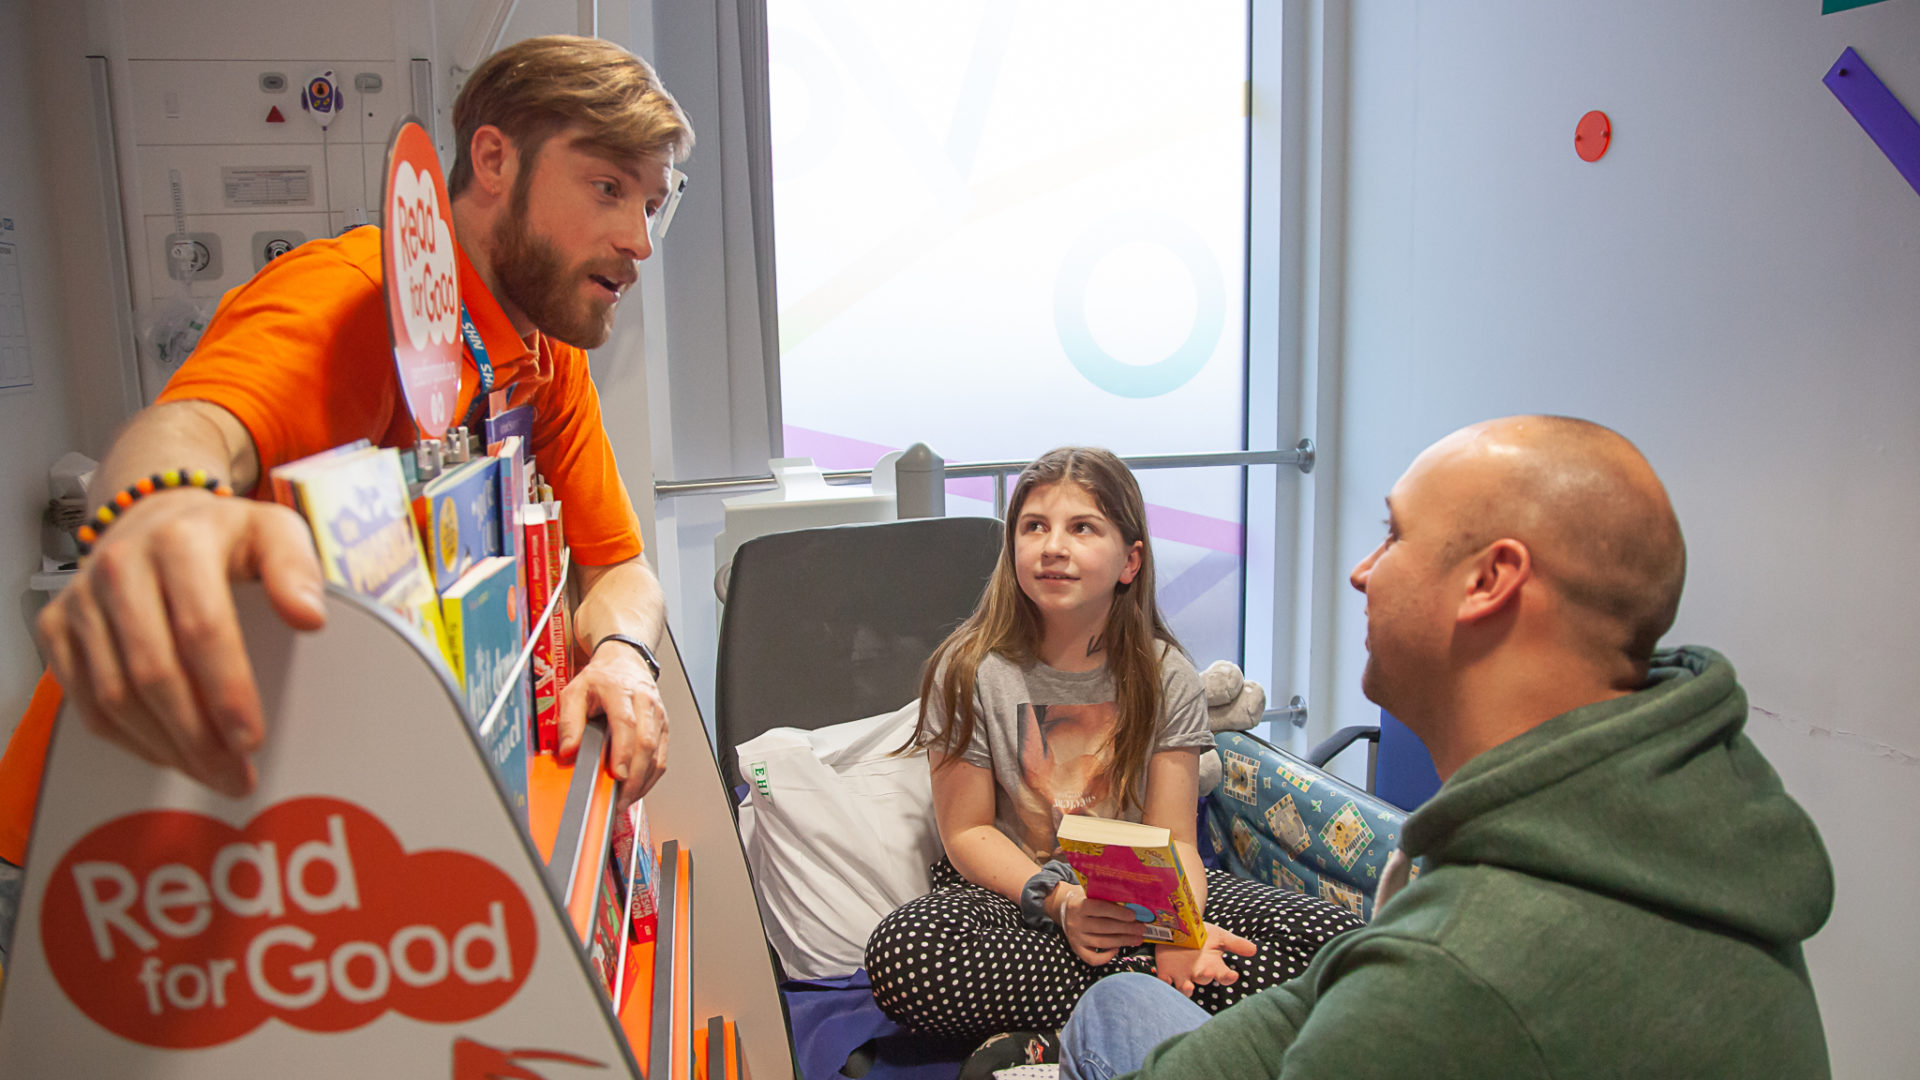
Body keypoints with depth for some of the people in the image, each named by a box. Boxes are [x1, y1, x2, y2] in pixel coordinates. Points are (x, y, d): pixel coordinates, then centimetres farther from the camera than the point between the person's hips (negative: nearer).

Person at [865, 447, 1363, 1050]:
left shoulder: (1164, 676, -2)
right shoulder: (970, 671, -7)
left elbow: (1172, 840, -5)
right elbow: (967, 832, -5)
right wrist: (1059, 902, -24)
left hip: (1137, 898, 2)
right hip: (1012, 890, -2)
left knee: (1333, 939, -20)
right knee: (901, 955, -35)